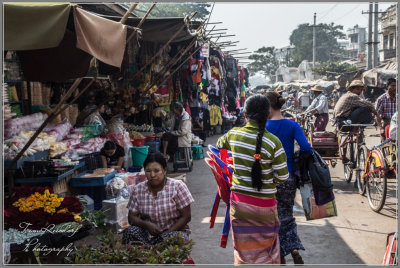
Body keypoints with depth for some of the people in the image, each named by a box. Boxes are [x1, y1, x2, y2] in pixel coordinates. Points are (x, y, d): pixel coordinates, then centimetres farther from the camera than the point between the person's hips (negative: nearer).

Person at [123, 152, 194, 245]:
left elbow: (186, 217, -7)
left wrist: (167, 233, -18)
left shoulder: (177, 186, -7)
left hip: (174, 231, -2)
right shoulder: (137, 190, 1)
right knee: (129, 232, -27)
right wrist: (146, 224, -19)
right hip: (147, 232, 2)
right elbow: (131, 217, 2)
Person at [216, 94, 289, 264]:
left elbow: (219, 145, 18)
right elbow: (283, 176, -11)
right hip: (264, 204, -2)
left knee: (244, 246, 16)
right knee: (267, 245, 17)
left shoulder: (233, 134, -6)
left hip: (238, 200, 3)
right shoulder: (272, 142, -17)